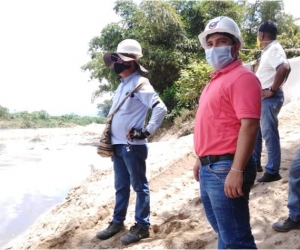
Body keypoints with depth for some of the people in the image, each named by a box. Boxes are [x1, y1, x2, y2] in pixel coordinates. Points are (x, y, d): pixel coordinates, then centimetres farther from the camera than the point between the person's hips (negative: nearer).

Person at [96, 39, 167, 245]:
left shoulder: (139, 83, -12)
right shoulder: (122, 84, 15)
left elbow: (160, 108, -22)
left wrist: (146, 131, -19)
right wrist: (109, 135, 20)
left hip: (132, 146, -9)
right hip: (117, 145, 9)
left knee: (139, 186, 3)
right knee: (121, 186, 17)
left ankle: (142, 226, 14)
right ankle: (117, 222, 30)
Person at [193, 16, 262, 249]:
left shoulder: (242, 77, -13)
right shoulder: (217, 79, 18)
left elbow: (249, 126, -22)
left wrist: (237, 171, -25)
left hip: (226, 169, -10)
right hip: (210, 168, 10)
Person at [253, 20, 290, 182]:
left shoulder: (274, 49, -17)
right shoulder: (269, 50, 15)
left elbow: (284, 68, -34)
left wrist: (272, 90, -26)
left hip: (269, 99, -10)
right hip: (261, 97, 10)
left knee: (269, 134, -4)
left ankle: (272, 172, 5)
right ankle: (255, 162, 31)